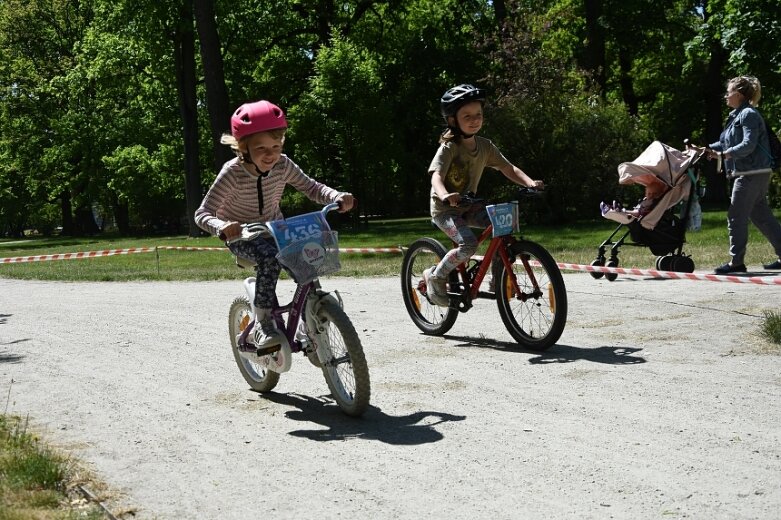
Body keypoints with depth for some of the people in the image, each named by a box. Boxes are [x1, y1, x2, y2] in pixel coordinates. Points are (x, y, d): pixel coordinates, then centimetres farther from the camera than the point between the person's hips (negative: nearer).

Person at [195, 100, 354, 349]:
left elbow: (312, 188, -8)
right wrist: (222, 226, -49)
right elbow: (203, 213, -27)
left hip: (274, 230, 5)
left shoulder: (283, 165, -14)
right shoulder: (233, 173, -26)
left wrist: (337, 197, -29)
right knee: (270, 258, -36)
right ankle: (263, 324, -24)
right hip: (241, 236, -4)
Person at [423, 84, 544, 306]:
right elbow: (436, 176, -32)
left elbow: (508, 169, -1)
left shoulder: (485, 146, -1)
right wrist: (445, 195, -54)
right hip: (445, 208, -6)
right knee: (468, 244, -30)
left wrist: (529, 182, -21)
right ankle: (435, 276, -6)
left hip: (469, 206, 6)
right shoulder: (449, 147, -19)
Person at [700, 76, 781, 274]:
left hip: (752, 173, -10)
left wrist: (722, 155, -26)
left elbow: (748, 145, -22)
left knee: (736, 217, -6)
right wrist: (706, 149, 11)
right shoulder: (736, 115, 17)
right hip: (756, 174, 10)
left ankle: (736, 261, -1)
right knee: (761, 215, 13)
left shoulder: (749, 115, -13)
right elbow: (725, 142, 22)